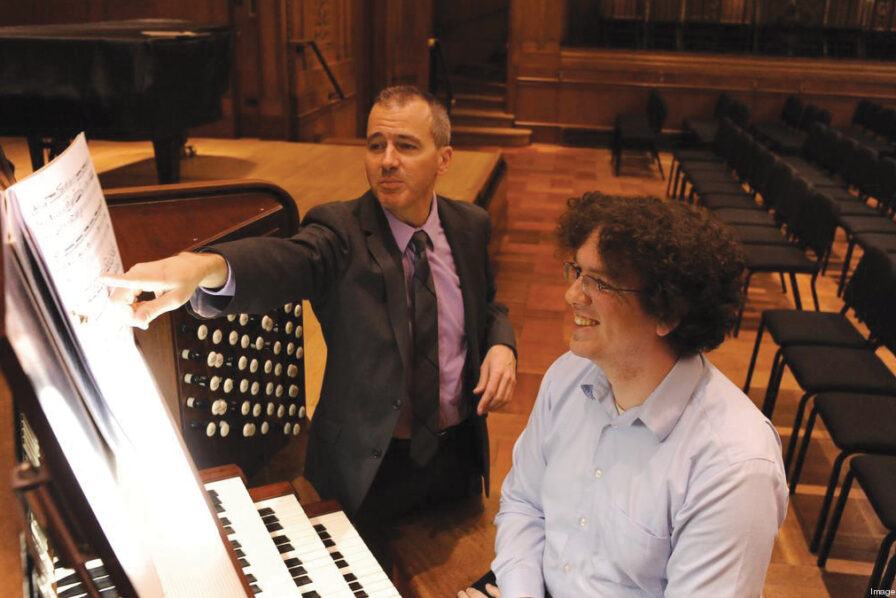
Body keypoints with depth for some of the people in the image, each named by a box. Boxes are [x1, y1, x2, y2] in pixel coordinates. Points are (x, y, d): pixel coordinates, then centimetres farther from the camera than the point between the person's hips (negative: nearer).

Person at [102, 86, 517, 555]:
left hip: (460, 455, 4)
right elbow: (289, 261, -37)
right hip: (369, 467, -3)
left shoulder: (470, 226, -2)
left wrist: (500, 345, -11)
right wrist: (203, 267, -59)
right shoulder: (342, 231, -16)